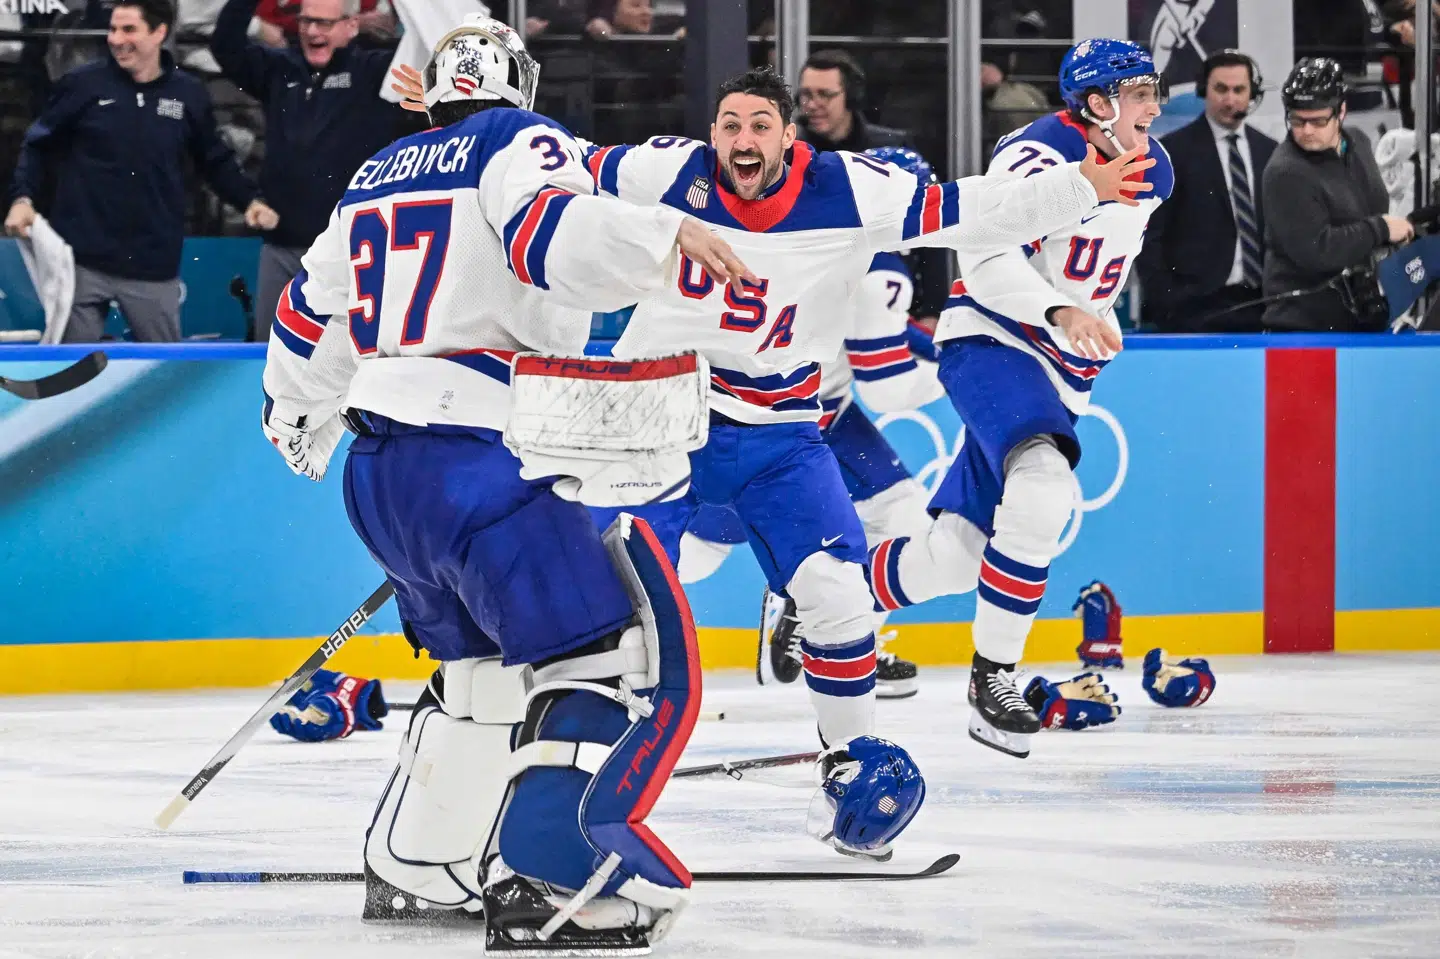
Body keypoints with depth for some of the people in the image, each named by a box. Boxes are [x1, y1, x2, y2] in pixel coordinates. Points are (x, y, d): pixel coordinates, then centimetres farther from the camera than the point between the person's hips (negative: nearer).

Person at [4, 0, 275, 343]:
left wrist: (249, 200, 2)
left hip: (153, 265, 1)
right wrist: (22, 198, -8)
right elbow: (38, 146, 6)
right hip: (82, 260, -1)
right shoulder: (83, 84, -3)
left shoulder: (189, 94, 3)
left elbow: (215, 160, 16)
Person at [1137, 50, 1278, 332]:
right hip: (1197, 308, -4)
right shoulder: (1174, 150, 1)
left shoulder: (1268, 151, 14)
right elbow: (1149, 236, -2)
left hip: (1257, 306, 4)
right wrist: (1162, 303, -9)